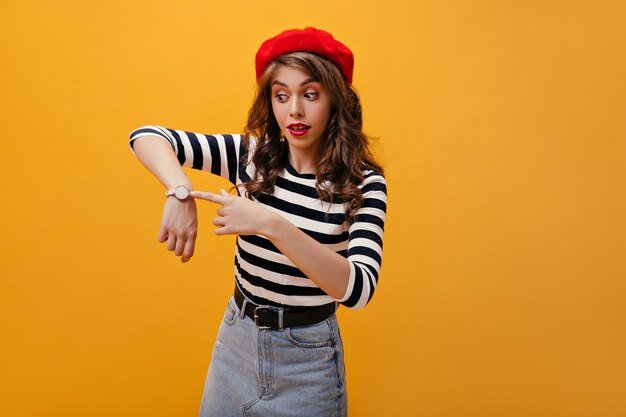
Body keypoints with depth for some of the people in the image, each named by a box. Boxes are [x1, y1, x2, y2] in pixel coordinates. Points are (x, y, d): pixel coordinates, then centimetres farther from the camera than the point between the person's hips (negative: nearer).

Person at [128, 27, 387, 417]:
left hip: (307, 355, -3)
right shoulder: (251, 155, -7)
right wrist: (181, 191, -30)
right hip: (236, 337, 3)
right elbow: (146, 135, -10)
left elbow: (358, 289, -29)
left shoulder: (363, 183, -16)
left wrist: (270, 224, -38)